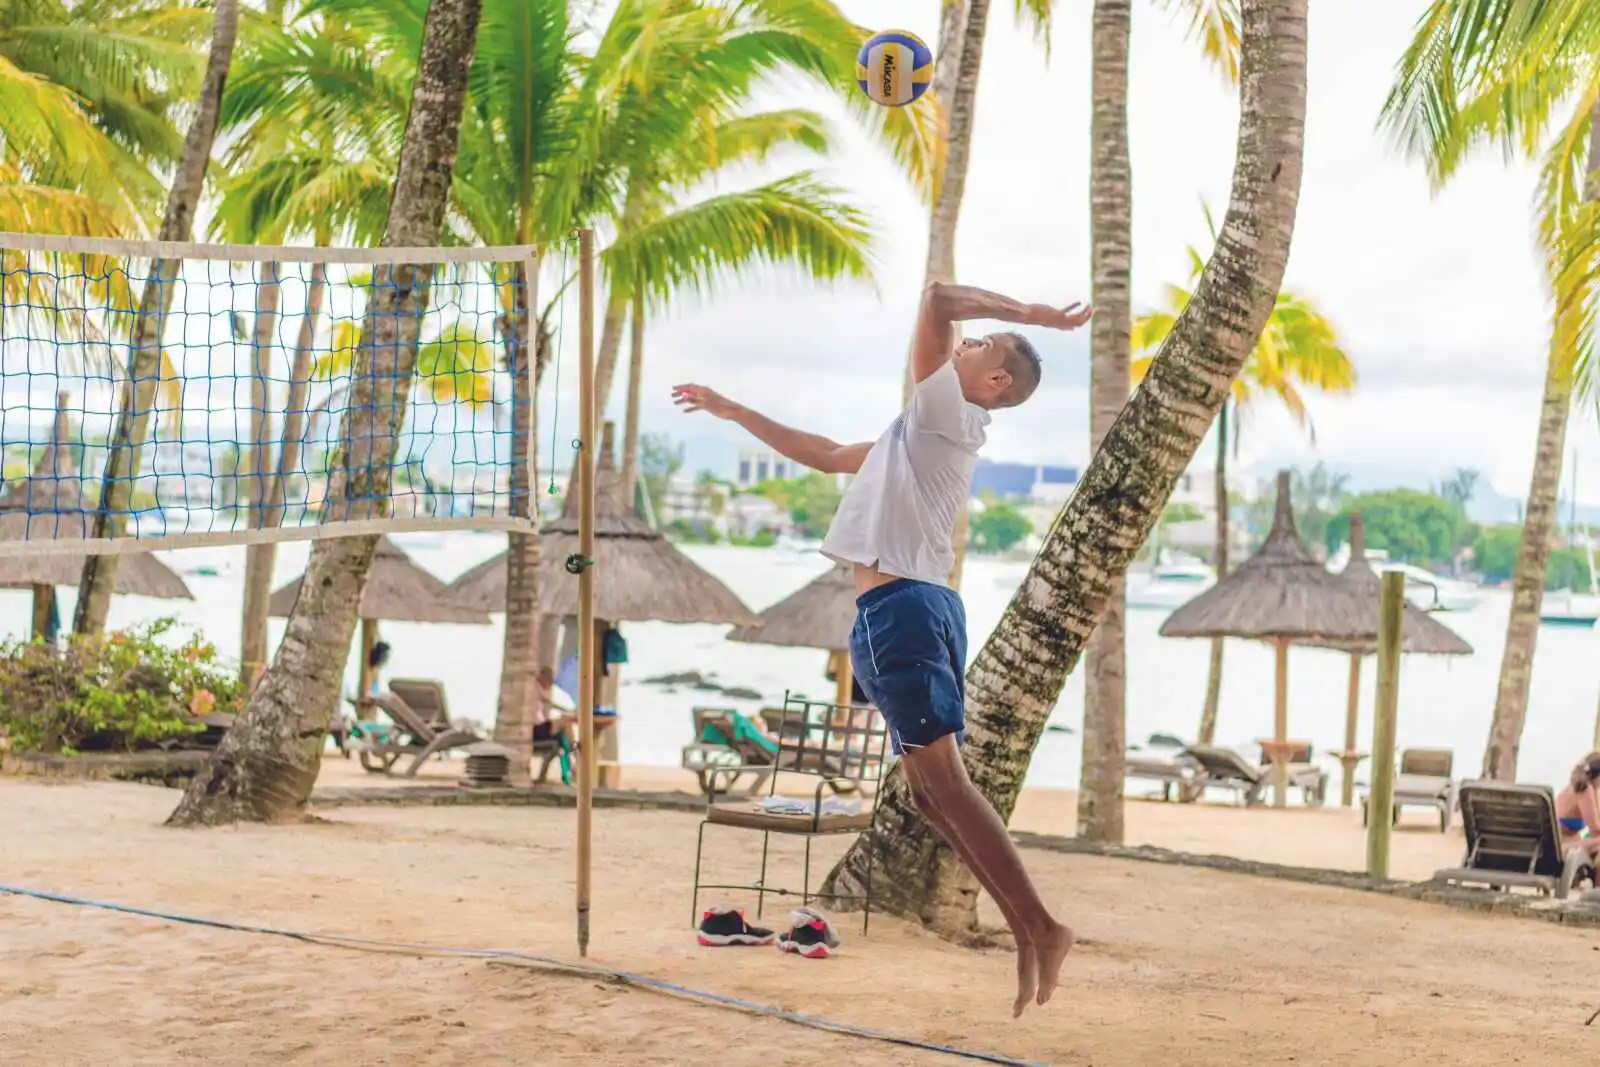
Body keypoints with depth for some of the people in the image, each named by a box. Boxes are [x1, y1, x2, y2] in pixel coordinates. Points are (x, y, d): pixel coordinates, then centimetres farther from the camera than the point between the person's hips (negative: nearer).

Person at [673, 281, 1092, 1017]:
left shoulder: (947, 413, 0)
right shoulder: (920, 432, 27)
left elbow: (938, 299, -13)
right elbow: (826, 456, 37)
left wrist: (1030, 314, -2)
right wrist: (732, 412, 42)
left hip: (900, 608, -9)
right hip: (914, 606, 9)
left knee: (943, 782, -13)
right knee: (932, 791, 6)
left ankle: (1041, 929, -15)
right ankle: (1028, 935, 4)